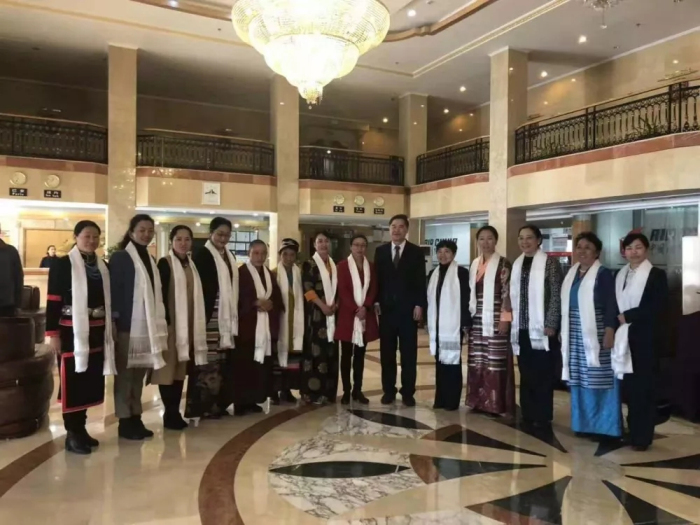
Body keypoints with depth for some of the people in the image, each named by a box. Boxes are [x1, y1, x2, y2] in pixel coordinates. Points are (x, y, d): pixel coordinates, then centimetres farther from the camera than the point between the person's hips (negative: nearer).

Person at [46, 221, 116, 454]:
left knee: (89, 383, 11)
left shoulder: (103, 267, 10)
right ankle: (72, 434, 9)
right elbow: (53, 301, -9)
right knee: (72, 384, 0)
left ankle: (81, 428, 23)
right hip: (72, 333, -5)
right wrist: (53, 333, -14)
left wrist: (109, 329, 13)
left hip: (96, 332, 6)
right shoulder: (62, 264, -5)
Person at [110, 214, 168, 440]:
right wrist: (114, 321, -15)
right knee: (125, 373, 2)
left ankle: (136, 418, 20)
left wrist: (161, 324, 14)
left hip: (148, 325, 7)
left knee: (139, 374, 12)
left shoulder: (150, 260, 15)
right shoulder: (120, 257, -4)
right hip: (128, 325, -6)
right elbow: (114, 291, -9)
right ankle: (124, 421, 9)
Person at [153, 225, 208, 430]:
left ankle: (175, 412, 17)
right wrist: (165, 320, -18)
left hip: (189, 323, 7)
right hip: (171, 321, -6)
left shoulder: (192, 265, 13)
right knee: (169, 366, -2)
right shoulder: (165, 263, -6)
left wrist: (198, 323, 9)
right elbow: (161, 294, -12)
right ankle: (170, 413, 5)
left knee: (181, 367, 10)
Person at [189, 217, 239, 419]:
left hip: (227, 315, 7)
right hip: (210, 314, -7)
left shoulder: (229, 257, 17)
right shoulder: (202, 254, -5)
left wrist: (234, 314, 13)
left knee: (222, 361, 9)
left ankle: (218, 403, 17)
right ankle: (203, 405, 1)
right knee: (208, 360, -7)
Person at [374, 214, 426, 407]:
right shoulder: (380, 251, 8)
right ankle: (388, 390, 18)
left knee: (409, 353, 5)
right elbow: (377, 278, 8)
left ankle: (408, 392, 13)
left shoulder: (416, 252, 2)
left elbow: (421, 281, -1)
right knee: (387, 352, 8)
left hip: (408, 308, -2)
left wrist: (419, 305, -9)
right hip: (386, 308, 2)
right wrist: (376, 301, -1)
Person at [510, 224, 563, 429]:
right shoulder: (517, 264, 12)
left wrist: (550, 324, -13)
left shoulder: (549, 262, -5)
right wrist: (512, 322, 10)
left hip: (540, 328, -5)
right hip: (521, 328, 5)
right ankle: (528, 415, 21)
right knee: (526, 375, 11)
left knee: (542, 375, 2)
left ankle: (542, 418, 12)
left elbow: (557, 295, -9)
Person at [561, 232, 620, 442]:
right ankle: (584, 423, 19)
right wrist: (562, 330, 14)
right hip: (575, 335, 6)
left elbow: (611, 305, -11)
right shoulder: (572, 273, 13)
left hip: (595, 335, -6)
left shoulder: (603, 274, -5)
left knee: (598, 380, -3)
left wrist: (610, 331, -19)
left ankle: (604, 427, 6)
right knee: (580, 381, 10)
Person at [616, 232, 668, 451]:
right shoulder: (620, 275, 13)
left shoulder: (657, 275, -3)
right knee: (628, 387, 7)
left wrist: (628, 316, -12)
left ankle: (642, 436, 9)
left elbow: (658, 307, -13)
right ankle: (633, 431, 19)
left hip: (645, 338, -4)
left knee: (643, 387, 0)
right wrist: (619, 320, -5)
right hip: (624, 338, 5)